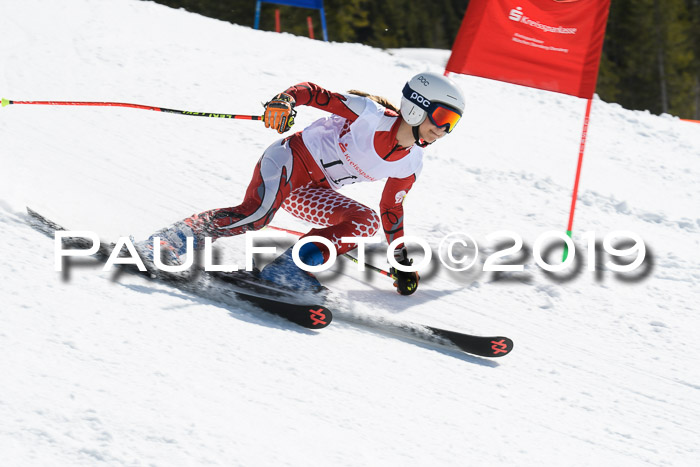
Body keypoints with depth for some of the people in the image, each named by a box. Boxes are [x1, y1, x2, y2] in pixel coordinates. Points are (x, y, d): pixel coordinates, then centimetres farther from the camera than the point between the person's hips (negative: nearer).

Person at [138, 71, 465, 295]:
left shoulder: (410, 164, 4)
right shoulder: (371, 114, -16)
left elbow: (391, 210, 18)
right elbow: (314, 92, -15)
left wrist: (402, 261, 17)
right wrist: (285, 101, -36)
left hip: (313, 192, 7)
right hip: (290, 159, -7)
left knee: (366, 221, -17)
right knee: (256, 214, -33)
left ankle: (286, 269, -22)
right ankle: (173, 240, -25)